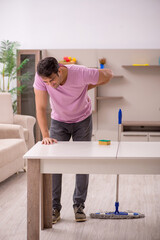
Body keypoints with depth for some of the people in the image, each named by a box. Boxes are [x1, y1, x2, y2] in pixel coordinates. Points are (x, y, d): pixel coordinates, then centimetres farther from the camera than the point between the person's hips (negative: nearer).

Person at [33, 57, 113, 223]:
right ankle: (54, 207, 3)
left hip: (82, 120, -1)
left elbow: (108, 75, -15)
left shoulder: (81, 73, -33)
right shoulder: (41, 78, -29)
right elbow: (41, 108, -28)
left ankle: (79, 205, 11)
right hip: (58, 121, 1)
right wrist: (45, 136, -37)